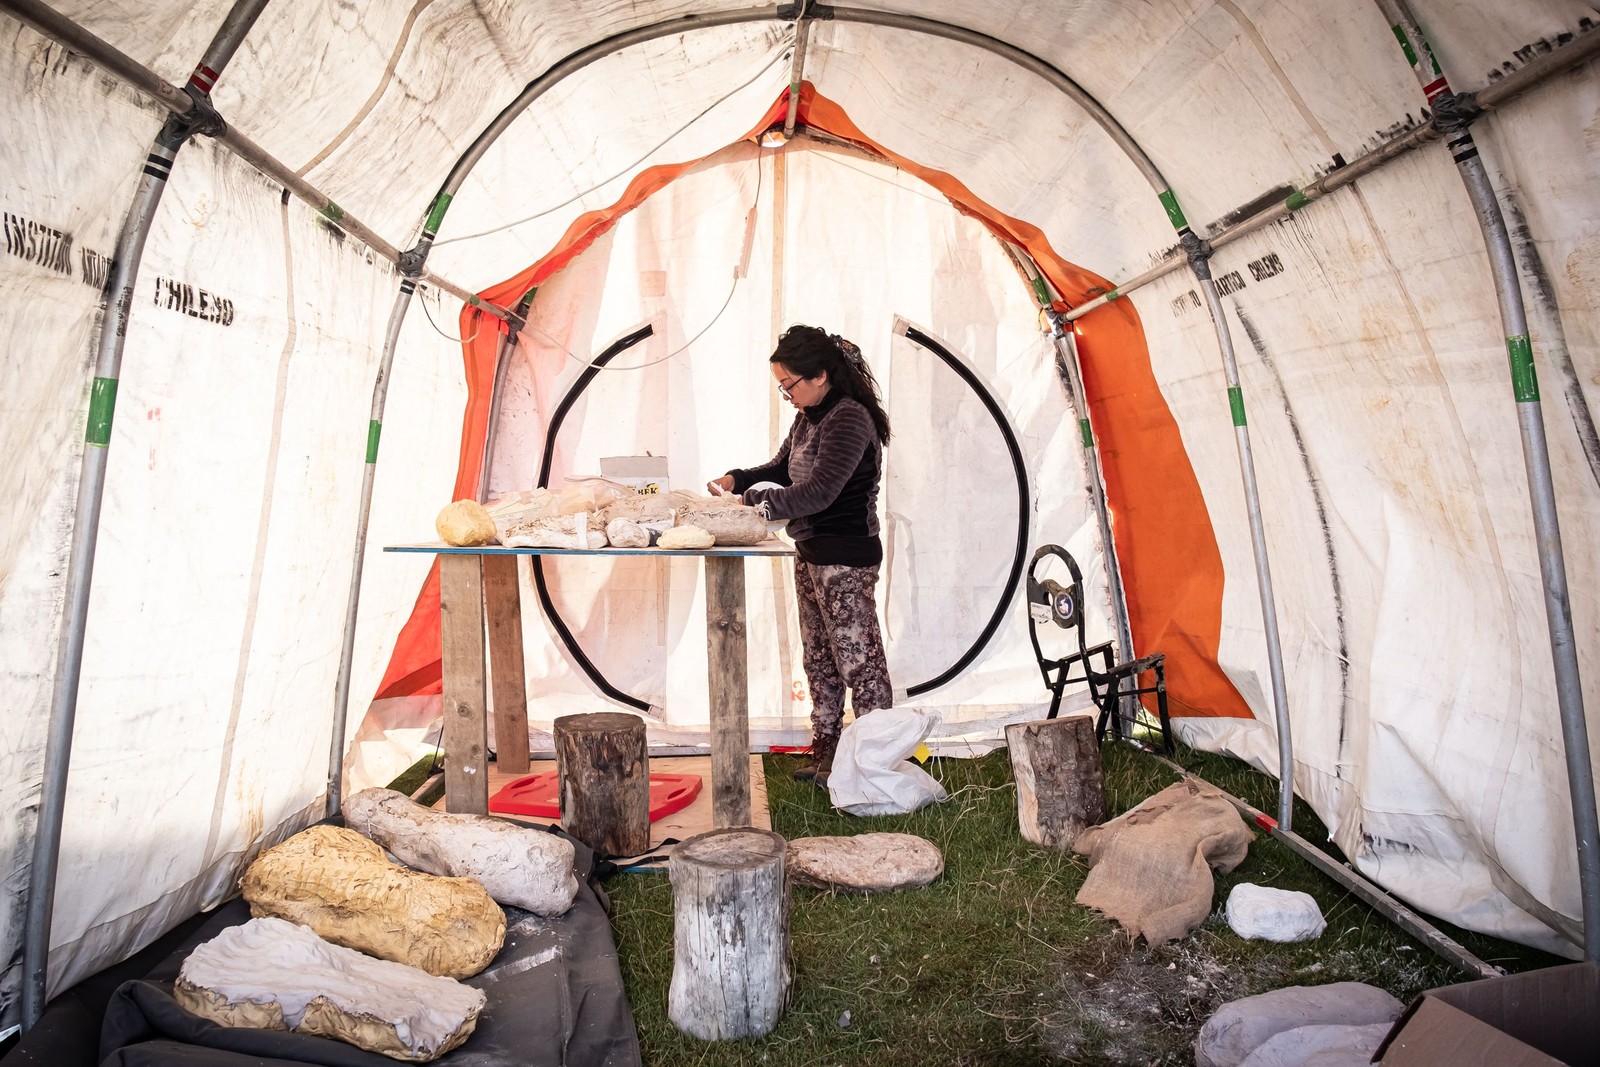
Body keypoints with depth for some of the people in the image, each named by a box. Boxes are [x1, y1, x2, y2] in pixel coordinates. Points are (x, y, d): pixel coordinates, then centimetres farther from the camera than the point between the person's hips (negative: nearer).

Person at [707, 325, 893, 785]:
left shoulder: (849, 418, -18)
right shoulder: (810, 417, 10)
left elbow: (818, 492, -25)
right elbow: (782, 467, 24)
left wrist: (752, 500, -21)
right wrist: (737, 479, 7)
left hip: (846, 558, -10)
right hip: (811, 553, 10)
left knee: (858, 659, -2)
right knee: (818, 658, 16)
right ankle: (825, 756, 29)